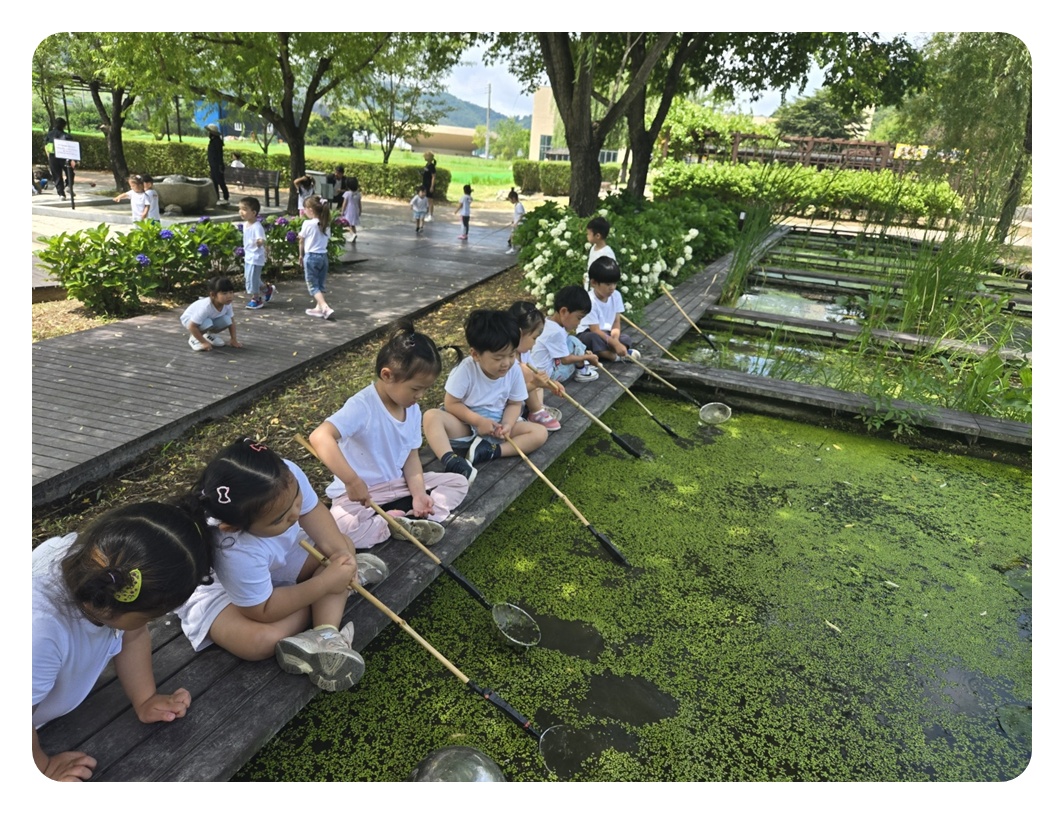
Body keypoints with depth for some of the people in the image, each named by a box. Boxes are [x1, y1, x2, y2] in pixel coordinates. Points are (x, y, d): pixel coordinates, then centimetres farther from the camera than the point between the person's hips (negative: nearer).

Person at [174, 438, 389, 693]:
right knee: (262, 640, -32)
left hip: (279, 558, 7)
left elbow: (312, 510, -11)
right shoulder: (236, 552, -43)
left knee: (343, 544, -4)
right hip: (215, 585, -7)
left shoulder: (288, 477, -33)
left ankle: (326, 635, -19)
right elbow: (263, 611, -29)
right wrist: (326, 582, -27)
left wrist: (340, 552, -25)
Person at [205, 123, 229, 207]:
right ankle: (216, 198, 17)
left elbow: (219, 154, -19)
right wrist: (209, 162, 20)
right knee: (214, 182, 12)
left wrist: (220, 165, -22)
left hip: (217, 166, -10)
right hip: (213, 166, 10)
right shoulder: (212, 140, 14)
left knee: (221, 182, -7)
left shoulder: (217, 141, -14)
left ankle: (226, 199, -4)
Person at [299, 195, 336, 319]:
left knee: (313, 286, 0)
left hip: (311, 256, -6)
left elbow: (301, 241, -2)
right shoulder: (325, 225, 5)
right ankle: (319, 308, 21)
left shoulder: (307, 224, -11)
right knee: (320, 285, 16)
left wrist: (301, 256, 12)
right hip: (324, 256, 6)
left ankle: (326, 308, -16)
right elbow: (326, 241, 6)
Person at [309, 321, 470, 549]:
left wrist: (418, 494, -12)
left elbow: (411, 455, 4)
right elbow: (320, 437, -37)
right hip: (359, 492, -7)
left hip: (397, 484, 7)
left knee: (459, 483, 2)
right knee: (341, 527, -37)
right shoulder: (362, 406, -25)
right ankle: (407, 522, -17)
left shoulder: (413, 410, -1)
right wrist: (352, 481, -41)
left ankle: (407, 519, -16)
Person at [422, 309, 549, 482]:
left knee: (540, 432, -18)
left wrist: (507, 424, -21)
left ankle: (489, 451, -30)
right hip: (466, 424, -2)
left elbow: (514, 404, -1)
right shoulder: (465, 370, -20)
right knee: (431, 416, -30)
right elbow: (451, 404, -15)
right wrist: (478, 421, -24)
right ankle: (451, 461, -48)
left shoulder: (515, 370, -11)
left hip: (497, 425, 3)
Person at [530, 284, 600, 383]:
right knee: (573, 342, -14)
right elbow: (566, 360, -22)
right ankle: (582, 371, 3)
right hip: (549, 375, -10)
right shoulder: (556, 332, -27)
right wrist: (587, 357, -10)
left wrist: (584, 353, 6)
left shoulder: (550, 323, 3)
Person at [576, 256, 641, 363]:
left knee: (626, 339, -16)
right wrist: (615, 344, -34)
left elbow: (616, 322, -3)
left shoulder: (616, 296, -6)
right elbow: (595, 330, -26)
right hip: (587, 333, -6)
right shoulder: (590, 301, -25)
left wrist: (615, 340, -23)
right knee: (594, 338, -38)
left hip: (605, 333, 6)